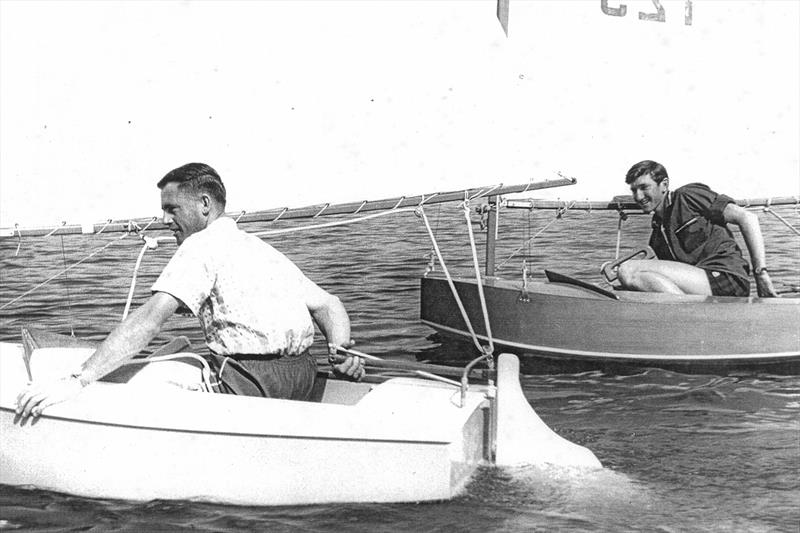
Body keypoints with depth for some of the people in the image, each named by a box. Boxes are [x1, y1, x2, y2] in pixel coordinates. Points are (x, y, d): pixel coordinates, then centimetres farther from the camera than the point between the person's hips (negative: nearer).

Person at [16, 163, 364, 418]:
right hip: (302, 379, 9)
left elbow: (151, 318, -17)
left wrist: (76, 382, -22)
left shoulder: (203, 244, -4)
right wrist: (342, 350, 2)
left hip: (253, 383, -9)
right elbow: (328, 304, 18)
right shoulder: (263, 248, 22)